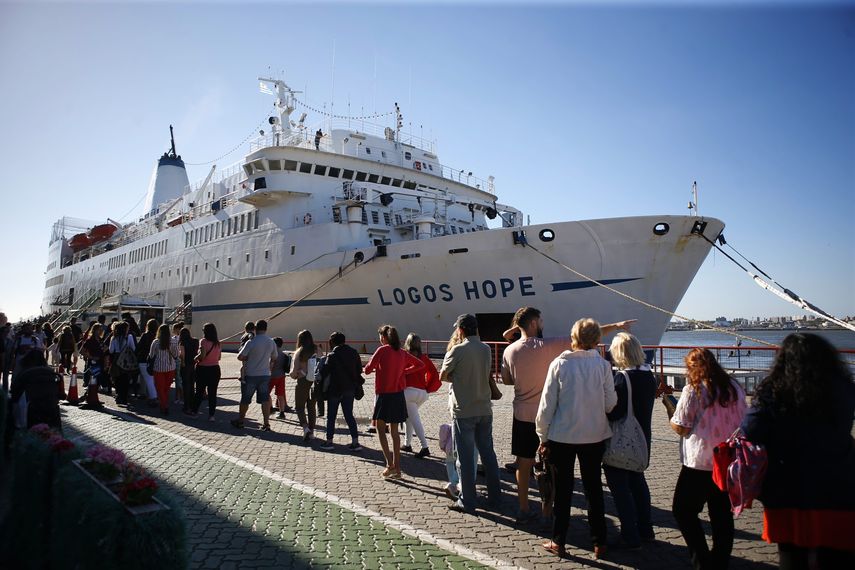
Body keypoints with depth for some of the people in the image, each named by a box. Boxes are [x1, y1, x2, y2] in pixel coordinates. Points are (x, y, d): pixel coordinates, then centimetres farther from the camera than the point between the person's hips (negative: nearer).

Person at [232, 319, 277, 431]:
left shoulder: (251, 342, -15)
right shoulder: (272, 342, 0)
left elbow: (240, 357, -11)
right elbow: (273, 359, 12)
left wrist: (247, 359, 9)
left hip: (251, 375, -3)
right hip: (265, 375, 4)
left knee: (245, 399, 11)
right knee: (265, 400, 5)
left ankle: (240, 421, 25)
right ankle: (266, 423, 2)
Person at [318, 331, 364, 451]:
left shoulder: (332, 355, -13)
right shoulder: (354, 352, 2)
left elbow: (324, 371, -11)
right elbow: (359, 369, 7)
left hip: (335, 389, -5)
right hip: (350, 389, 5)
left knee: (331, 416, 9)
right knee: (349, 415, 10)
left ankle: (329, 441, 15)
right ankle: (355, 442, 5)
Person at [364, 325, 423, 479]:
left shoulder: (382, 350, -11)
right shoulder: (402, 353, 6)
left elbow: (367, 370, -9)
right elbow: (420, 365, 13)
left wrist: (375, 366, 12)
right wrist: (403, 371, 12)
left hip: (384, 395, -5)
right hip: (399, 395, 5)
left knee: (380, 428, 7)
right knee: (394, 431, 12)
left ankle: (390, 463, -7)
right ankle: (397, 468, 14)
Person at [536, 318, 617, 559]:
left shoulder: (559, 364, -11)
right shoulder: (603, 365, -9)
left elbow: (547, 404, -9)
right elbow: (611, 404, -6)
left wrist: (543, 437, 1)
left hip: (562, 436, -1)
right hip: (594, 436, 1)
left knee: (563, 489, 12)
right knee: (594, 488, 16)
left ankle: (559, 542, 21)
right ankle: (599, 543, 24)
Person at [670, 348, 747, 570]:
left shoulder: (693, 390, -14)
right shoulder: (734, 388, 4)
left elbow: (681, 427, -13)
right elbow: (743, 421, 15)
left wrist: (672, 419, 7)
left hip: (700, 462, -6)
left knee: (683, 511, 6)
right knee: (722, 514, 15)